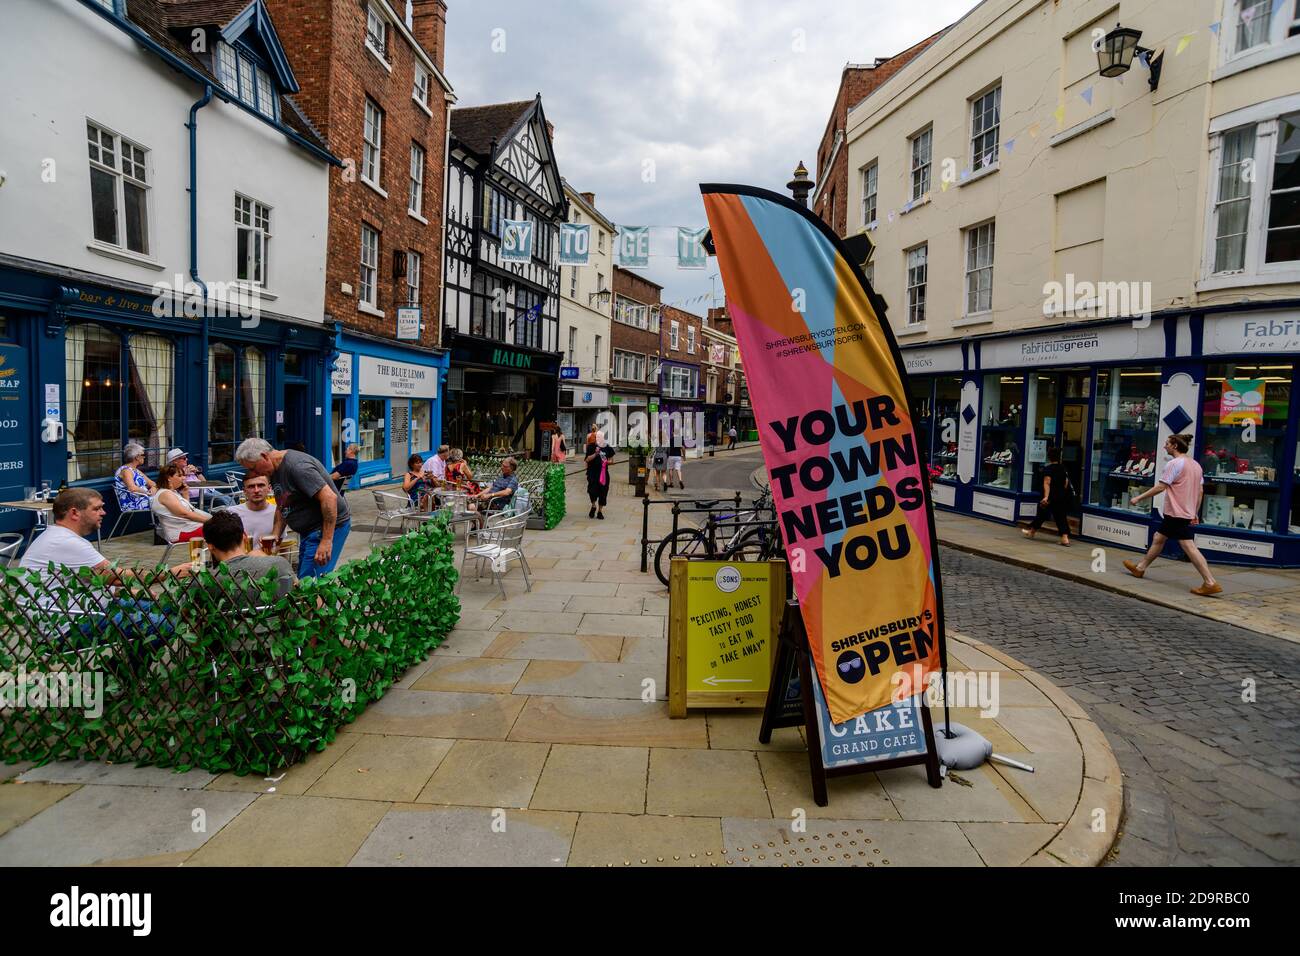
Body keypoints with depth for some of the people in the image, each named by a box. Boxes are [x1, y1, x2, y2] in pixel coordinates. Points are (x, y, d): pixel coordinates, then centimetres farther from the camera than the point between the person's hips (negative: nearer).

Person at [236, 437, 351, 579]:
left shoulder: (297, 466, -21)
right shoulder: (275, 470, 11)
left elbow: (329, 498, -28)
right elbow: (282, 507, 22)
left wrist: (326, 541, -28)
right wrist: (276, 536, 5)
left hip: (330, 526, -11)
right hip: (310, 530, 11)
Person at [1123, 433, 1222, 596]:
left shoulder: (1174, 463, -14)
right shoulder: (1196, 464, 13)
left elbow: (1160, 487, -17)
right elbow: (1200, 491, 15)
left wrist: (1139, 498, -9)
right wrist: (1195, 513, 20)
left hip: (1176, 513, -10)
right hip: (1187, 512, 10)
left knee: (1189, 547, -10)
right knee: (1158, 538, 19)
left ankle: (1210, 583, -12)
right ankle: (1140, 568, 30)